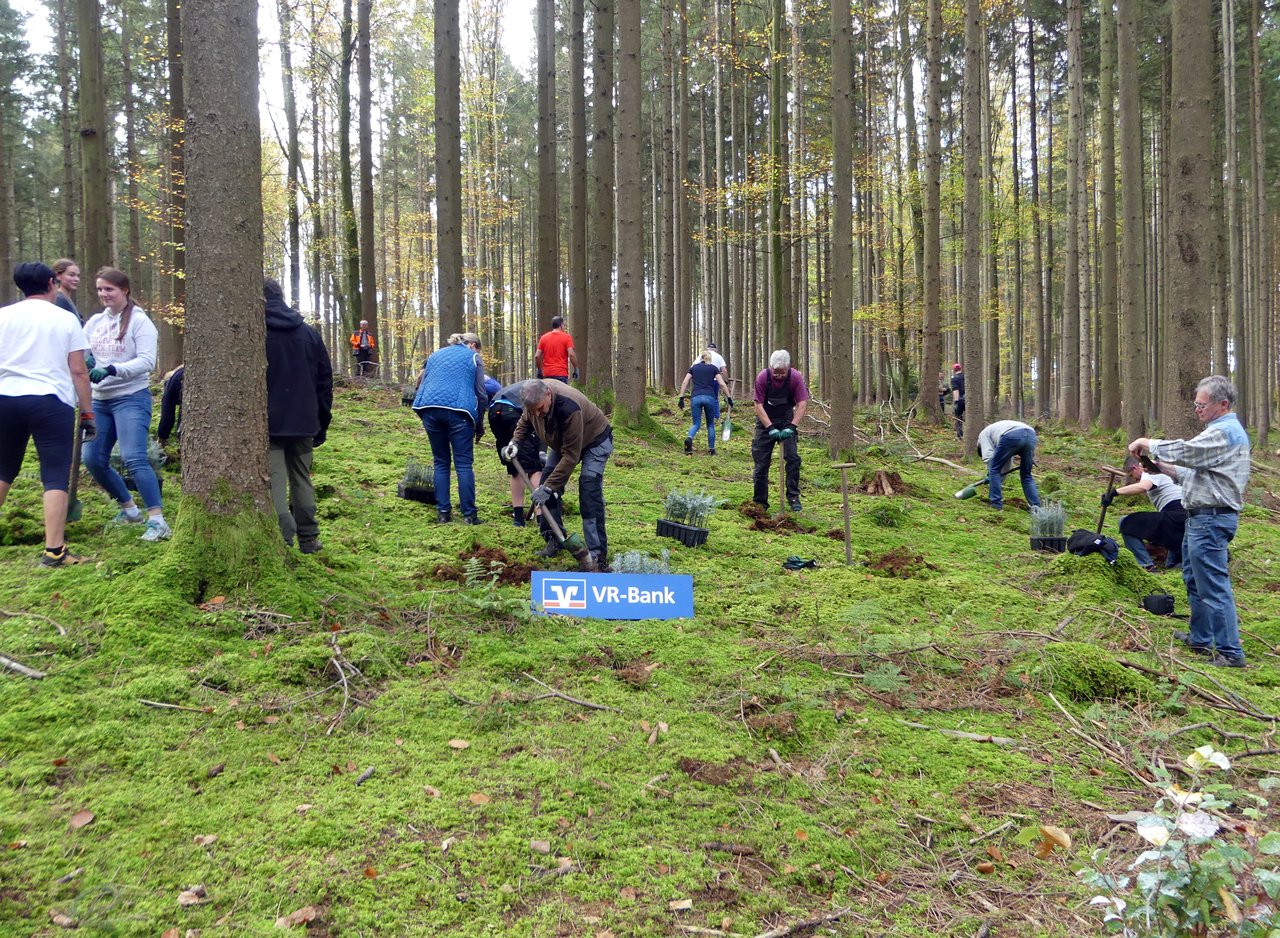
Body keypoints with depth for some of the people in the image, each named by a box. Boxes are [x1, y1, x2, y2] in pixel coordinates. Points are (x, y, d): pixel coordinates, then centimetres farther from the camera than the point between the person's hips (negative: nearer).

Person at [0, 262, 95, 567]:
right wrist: (88, 413, 4)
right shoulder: (66, 320, 1)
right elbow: (78, 371, -1)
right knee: (55, 476, -3)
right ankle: (53, 550, -9)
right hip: (51, 401, -4)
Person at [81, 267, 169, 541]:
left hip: (131, 398, -7)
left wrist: (112, 370, -29)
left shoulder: (139, 321, -8)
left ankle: (157, 520, -16)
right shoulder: (95, 322, 10)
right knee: (93, 460, 9)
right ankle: (129, 508, 27)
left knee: (134, 459, -18)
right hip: (100, 400, 7)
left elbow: (147, 361, -16)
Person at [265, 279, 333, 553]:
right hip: (303, 423, 4)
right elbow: (325, 380, 10)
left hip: (268, 424, -4)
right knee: (302, 480, 14)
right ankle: (308, 539, 18)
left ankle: (282, 538, -15)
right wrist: (322, 422, 14)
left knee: (274, 482, -5)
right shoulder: (309, 334, 8)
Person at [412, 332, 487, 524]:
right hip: (458, 410, -3)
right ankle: (469, 514, -3)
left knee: (441, 462, 12)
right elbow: (481, 394, 9)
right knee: (464, 464, 0)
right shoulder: (473, 357, 15)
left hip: (430, 408, 4)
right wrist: (480, 424, 15)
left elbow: (421, 384, 24)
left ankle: (443, 512, 10)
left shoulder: (436, 354, 26)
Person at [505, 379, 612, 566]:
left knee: (589, 492, -21)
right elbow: (525, 421, 4)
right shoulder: (535, 398, -21)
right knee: (547, 481, -1)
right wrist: (515, 442, -15)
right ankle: (555, 540, 12)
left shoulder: (568, 408, -43)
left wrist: (548, 488, -38)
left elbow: (571, 456, -39)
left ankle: (598, 554, -19)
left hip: (593, 441, -8)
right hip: (562, 441, 8)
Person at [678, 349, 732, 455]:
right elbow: (722, 384, 4)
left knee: (696, 424, 5)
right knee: (710, 424, 15)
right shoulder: (713, 368, 12)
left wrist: (681, 398, 8)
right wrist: (729, 398, 7)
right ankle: (711, 449, 14)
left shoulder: (694, 368, 17)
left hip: (695, 398, 1)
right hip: (709, 397, -1)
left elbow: (685, 383, 9)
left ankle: (689, 438, -27)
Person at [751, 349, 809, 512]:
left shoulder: (796, 377, -17)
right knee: (761, 462, -1)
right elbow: (759, 405, -17)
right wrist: (771, 428, -25)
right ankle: (760, 502, 9)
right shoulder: (762, 377, -19)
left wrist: (791, 426, -26)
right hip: (765, 421, 0)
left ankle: (793, 497, 0)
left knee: (793, 458, -11)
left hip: (786, 420, 1)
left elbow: (802, 404, -16)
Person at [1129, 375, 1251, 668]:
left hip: (1211, 520, -11)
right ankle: (1200, 639, 30)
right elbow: (1198, 474, 22)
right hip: (1201, 517, 11)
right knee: (1194, 579, 20)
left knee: (1213, 586, -10)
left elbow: (1184, 451, -23)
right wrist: (1164, 467, 10)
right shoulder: (1220, 431, 19)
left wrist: (1147, 444, -8)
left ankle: (1230, 653, -6)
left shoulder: (1225, 432, -15)